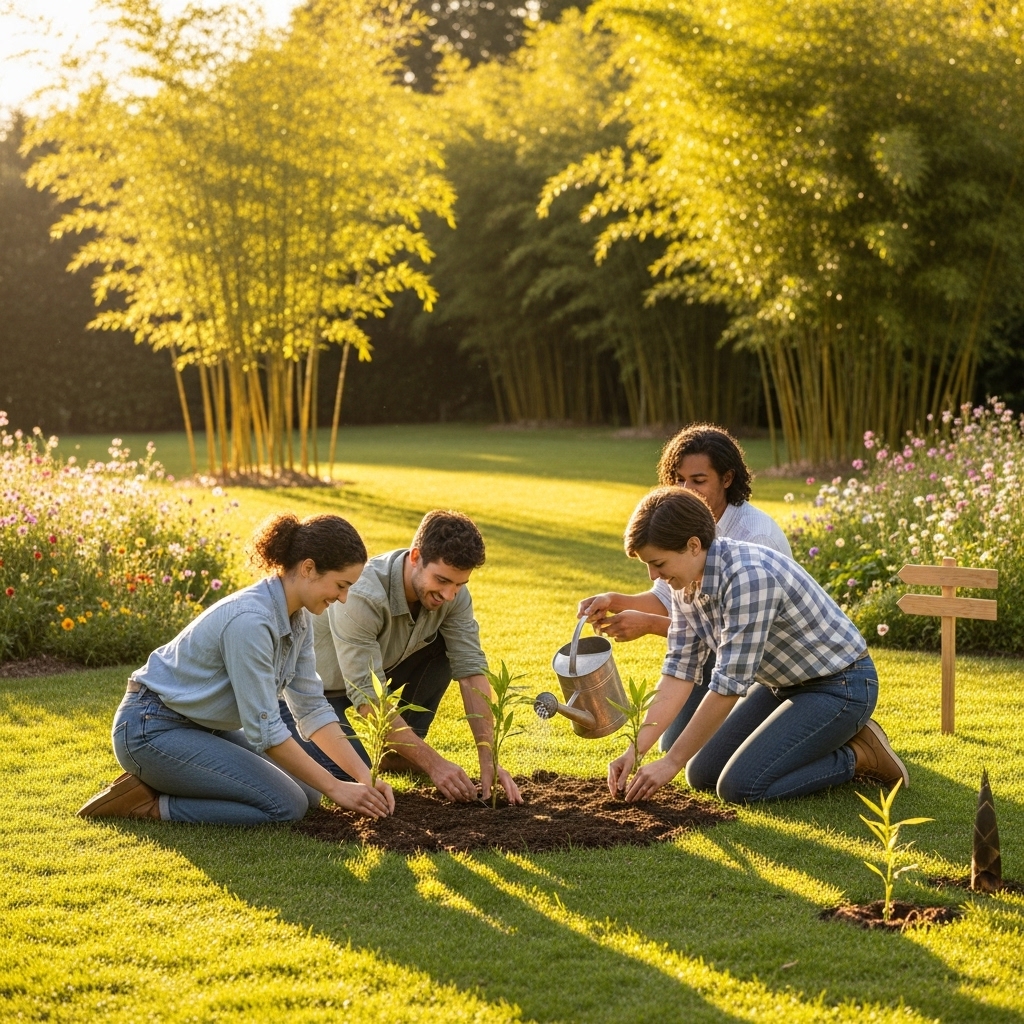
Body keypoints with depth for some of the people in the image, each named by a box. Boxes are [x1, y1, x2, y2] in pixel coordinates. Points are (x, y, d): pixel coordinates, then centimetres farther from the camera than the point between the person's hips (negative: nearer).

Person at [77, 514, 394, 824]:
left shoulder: (297, 618, -1)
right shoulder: (250, 620, -29)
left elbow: (312, 708, 4)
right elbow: (264, 729, -26)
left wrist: (365, 777, -4)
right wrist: (334, 787, -20)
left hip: (201, 727, 10)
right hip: (153, 730, -10)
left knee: (306, 791, 8)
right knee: (286, 805, -16)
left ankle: (157, 782, 11)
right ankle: (149, 804, -7)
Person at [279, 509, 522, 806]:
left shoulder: (452, 593, -17)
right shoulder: (361, 596, -37)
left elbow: (471, 671, -16)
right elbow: (368, 697, -35)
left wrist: (488, 759, -25)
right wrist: (433, 763, -36)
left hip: (374, 670, 6)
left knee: (444, 646, -13)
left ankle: (398, 752, 1)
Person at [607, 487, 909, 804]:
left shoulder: (749, 576, -33)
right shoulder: (688, 581, -5)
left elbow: (729, 685, -31)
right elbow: (680, 669, -1)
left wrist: (672, 762, -25)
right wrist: (636, 749, -10)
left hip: (840, 686, -9)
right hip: (784, 683, 9)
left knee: (739, 786, -19)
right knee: (702, 775, 7)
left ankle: (859, 756, 0)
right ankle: (827, 740, 17)